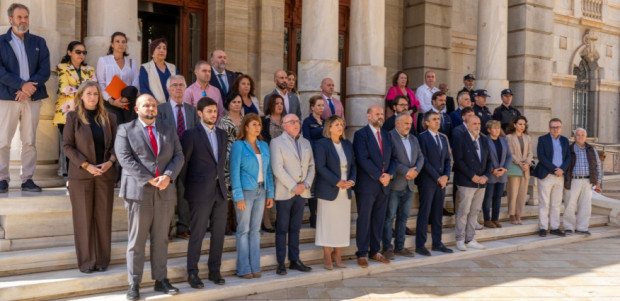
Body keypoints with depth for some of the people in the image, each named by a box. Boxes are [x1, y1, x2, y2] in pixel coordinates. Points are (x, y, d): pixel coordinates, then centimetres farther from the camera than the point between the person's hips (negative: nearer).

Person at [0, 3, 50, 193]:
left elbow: (45, 71, 4)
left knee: (30, 141, 4)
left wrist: (29, 88, -11)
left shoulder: (38, 42, 13)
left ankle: (27, 179, 10)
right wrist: (22, 85, -15)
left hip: (32, 98, 2)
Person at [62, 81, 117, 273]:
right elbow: (67, 145, -3)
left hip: (105, 175, 2)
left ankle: (102, 260, 14)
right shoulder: (73, 117, 1)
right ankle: (86, 261, 11)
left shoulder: (108, 118, 8)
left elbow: (116, 143, 9)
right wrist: (87, 165, -12)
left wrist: (110, 161, -9)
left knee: (103, 218, 4)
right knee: (83, 218, 2)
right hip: (81, 175, -2)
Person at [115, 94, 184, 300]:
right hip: (138, 191, -3)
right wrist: (149, 180, -16)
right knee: (136, 241, 2)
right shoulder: (125, 130, 2)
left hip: (165, 192, 4)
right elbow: (125, 159, -9)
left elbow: (178, 156, 6)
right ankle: (134, 284, 9)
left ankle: (161, 280, 17)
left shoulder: (168, 131, 14)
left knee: (161, 239, 9)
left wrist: (168, 176, -13)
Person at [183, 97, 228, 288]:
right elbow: (183, 162, -3)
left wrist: (222, 181, 11)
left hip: (220, 190, 6)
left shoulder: (222, 134, 13)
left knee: (219, 233, 8)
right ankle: (192, 273, 11)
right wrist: (184, 189, -2)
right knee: (197, 234, 0)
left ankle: (214, 270, 20)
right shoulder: (191, 135, -4)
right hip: (200, 192, -5)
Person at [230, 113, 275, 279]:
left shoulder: (264, 145, 10)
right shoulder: (238, 145, -5)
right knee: (244, 230, 0)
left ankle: (255, 267, 15)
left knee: (255, 230, 9)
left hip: (261, 191, 5)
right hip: (245, 191, -5)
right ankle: (243, 269, 7)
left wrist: (270, 194, 7)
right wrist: (238, 196, -13)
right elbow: (234, 172, -8)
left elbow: (268, 171, 12)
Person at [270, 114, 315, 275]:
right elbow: (277, 169, -12)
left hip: (302, 192, 5)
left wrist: (306, 184, -4)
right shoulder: (276, 142, -3)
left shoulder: (306, 143, 15)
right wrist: (293, 187, -14)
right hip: (284, 193, -5)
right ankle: (281, 263, 8)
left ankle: (295, 260, 18)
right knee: (282, 229, 1)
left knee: (295, 228, 11)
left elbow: (311, 166, 11)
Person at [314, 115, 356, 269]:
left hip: (345, 191, 5)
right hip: (328, 191, -5)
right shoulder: (322, 144, -6)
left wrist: (351, 180, -5)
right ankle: (327, 257, 9)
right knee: (327, 223, 0)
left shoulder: (347, 144, 12)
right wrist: (337, 182, -17)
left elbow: (353, 164, 13)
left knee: (343, 223, 6)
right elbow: (321, 167, -13)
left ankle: (337, 255, 17)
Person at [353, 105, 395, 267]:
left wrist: (389, 174, -6)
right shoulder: (361, 134, -6)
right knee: (364, 220, 1)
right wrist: (379, 176, -14)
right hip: (367, 185, -6)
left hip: (384, 185, 6)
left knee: (379, 220, 10)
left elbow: (392, 158, 12)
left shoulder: (386, 135, 15)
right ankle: (362, 254, 10)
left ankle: (375, 252, 20)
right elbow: (363, 159, -15)